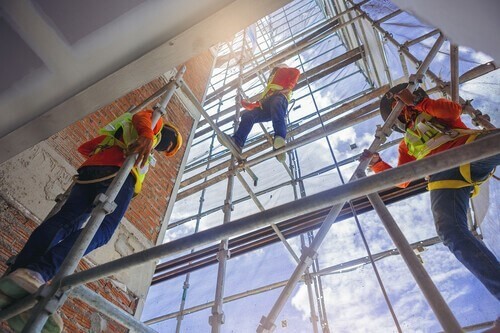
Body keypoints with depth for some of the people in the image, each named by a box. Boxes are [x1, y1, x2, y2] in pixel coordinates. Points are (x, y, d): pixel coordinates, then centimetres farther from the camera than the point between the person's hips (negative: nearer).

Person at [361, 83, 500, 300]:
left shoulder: (435, 112, 32)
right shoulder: (406, 145, 35)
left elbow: (454, 111, 7)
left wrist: (416, 100, 6)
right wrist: (376, 163, 17)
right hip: (442, 175, 1)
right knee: (451, 232, -28)